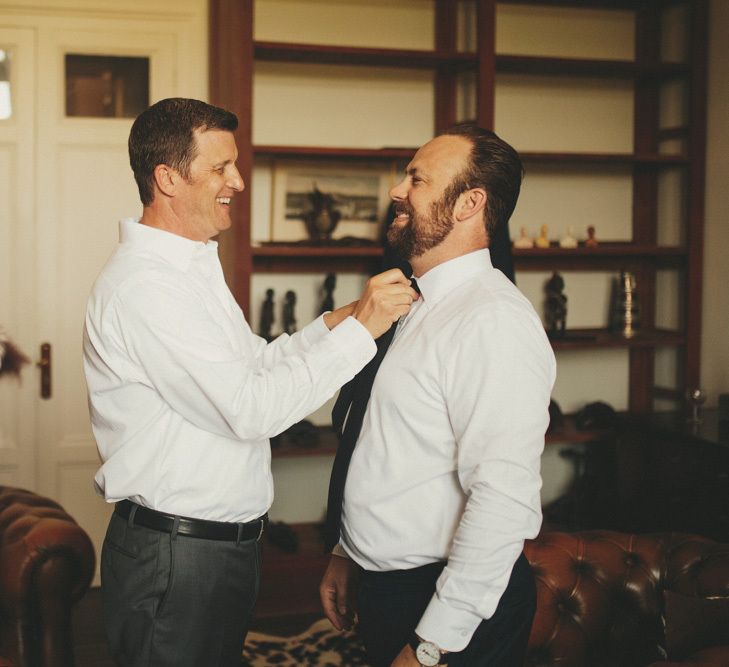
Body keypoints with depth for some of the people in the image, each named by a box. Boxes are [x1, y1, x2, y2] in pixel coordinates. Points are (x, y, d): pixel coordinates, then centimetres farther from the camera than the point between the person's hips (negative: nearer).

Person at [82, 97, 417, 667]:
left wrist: (332, 323, 0)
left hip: (225, 545, 10)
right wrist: (359, 330, -21)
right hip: (175, 558, -10)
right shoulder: (142, 284, -21)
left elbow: (255, 363, 15)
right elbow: (248, 409, -26)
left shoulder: (192, 267, 13)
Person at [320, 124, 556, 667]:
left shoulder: (493, 321, -21)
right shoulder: (418, 306, 9)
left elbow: (504, 500, -27)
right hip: (382, 589, 9)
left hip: (453, 604, -8)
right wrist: (346, 552, 17)